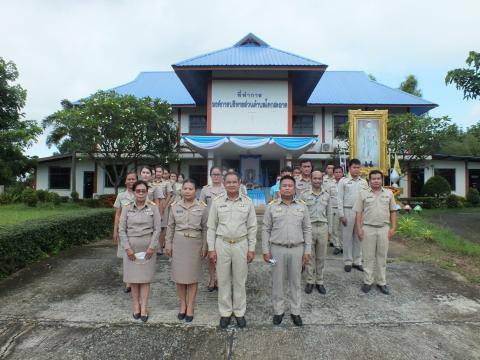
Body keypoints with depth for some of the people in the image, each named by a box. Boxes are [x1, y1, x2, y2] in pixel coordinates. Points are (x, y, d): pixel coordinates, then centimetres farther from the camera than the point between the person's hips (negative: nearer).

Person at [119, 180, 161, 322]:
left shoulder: (153, 208, -1)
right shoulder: (127, 209, 2)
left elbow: (157, 229, -4)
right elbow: (122, 230, -1)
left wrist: (151, 247, -11)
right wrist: (127, 248, -9)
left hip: (148, 247, -1)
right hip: (131, 247, 1)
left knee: (145, 277, 3)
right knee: (133, 277, 7)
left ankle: (144, 307, 9)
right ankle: (136, 305, 19)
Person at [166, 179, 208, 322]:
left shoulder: (202, 207, -4)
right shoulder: (175, 206, 1)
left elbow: (205, 229, 0)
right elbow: (170, 227, 7)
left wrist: (204, 247, -2)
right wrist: (168, 245, 4)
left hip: (195, 243, -1)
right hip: (178, 243, 2)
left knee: (192, 276, 6)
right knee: (179, 274, 8)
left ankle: (190, 307, 20)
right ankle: (182, 304, 25)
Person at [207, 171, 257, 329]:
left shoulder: (247, 202, -2)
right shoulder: (217, 202, -2)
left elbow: (252, 227, 2)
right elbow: (211, 227, 2)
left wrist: (251, 249, 0)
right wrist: (211, 248, -1)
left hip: (241, 244, 0)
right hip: (222, 244, 0)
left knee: (239, 280, 11)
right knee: (223, 280, 10)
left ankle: (239, 312, 26)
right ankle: (225, 312, 25)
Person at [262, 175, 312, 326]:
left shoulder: (302, 206, 2)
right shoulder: (272, 206, -2)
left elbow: (307, 229, 5)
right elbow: (265, 230, 0)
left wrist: (307, 251, 2)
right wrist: (265, 250, -4)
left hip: (297, 249, 1)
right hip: (277, 249, -1)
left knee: (295, 281, 12)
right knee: (277, 282, 9)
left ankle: (295, 311, 27)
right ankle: (278, 311, 26)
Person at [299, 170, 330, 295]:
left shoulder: (326, 195, 9)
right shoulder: (304, 195, -1)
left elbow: (328, 213, 13)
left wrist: (328, 230, 12)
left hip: (323, 227, 3)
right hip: (309, 227, -2)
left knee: (321, 257, 10)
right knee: (309, 256, 6)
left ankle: (320, 282, 23)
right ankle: (310, 281, 19)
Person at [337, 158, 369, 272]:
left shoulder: (364, 182, 9)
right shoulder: (343, 181, -1)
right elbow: (340, 199, -3)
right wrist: (341, 215, -8)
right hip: (347, 211, -3)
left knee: (358, 237, 10)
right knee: (347, 237, 3)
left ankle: (357, 261, 21)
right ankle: (348, 262, 15)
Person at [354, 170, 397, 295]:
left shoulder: (389, 193, 6)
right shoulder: (363, 194, 1)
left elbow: (393, 212, 8)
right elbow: (358, 212, 0)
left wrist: (393, 228, 1)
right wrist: (359, 228, -6)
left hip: (384, 229, 2)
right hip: (368, 229, -1)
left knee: (382, 256, 10)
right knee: (368, 256, 6)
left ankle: (381, 282, 21)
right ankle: (367, 281, 17)